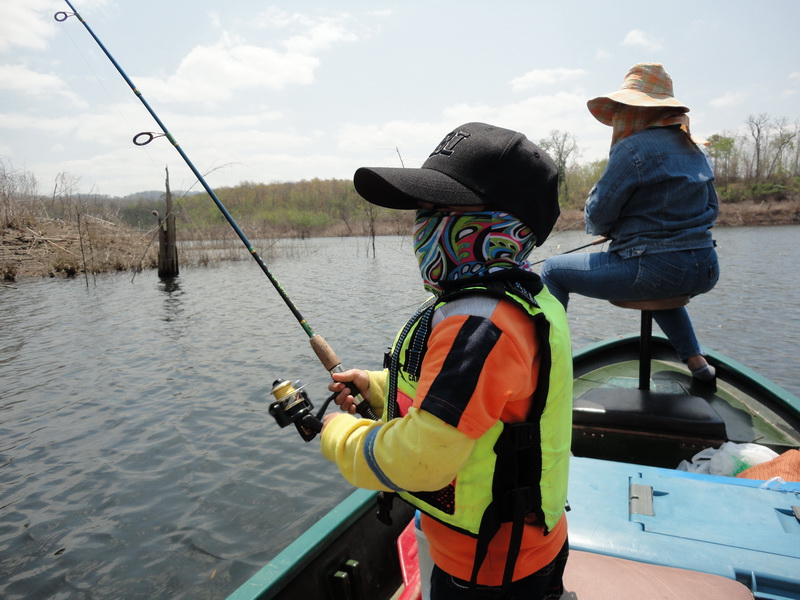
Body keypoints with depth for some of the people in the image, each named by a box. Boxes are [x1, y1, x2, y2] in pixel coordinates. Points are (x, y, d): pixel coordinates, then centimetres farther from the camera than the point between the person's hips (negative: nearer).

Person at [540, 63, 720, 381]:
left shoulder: (632, 148, -13)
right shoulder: (696, 149, 13)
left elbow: (597, 217, -10)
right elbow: (711, 209, 20)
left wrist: (607, 229, 12)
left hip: (654, 271, -8)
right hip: (706, 272, 9)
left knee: (552, 270, 4)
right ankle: (695, 359, 41)